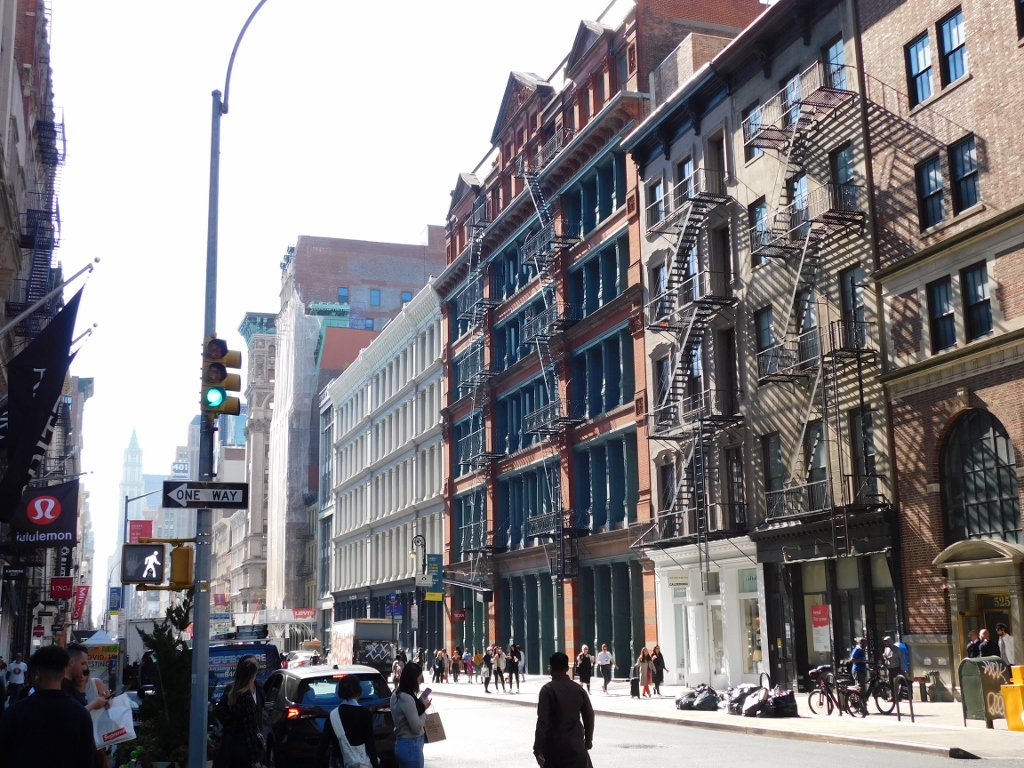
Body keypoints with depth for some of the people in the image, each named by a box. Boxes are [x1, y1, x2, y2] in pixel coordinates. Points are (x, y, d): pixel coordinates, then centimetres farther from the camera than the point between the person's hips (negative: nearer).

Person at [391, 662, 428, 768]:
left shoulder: (396, 695, 7)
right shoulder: (407, 699, -22)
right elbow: (417, 727, -19)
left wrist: (421, 706, 3)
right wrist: (424, 709, -6)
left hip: (401, 743, 10)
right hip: (411, 746, -10)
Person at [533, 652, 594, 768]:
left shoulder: (548, 689, -11)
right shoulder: (578, 689, 4)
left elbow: (543, 721, -16)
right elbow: (589, 716, 9)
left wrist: (538, 748, -14)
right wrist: (588, 739, 22)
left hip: (554, 746, -4)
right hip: (576, 745, 4)